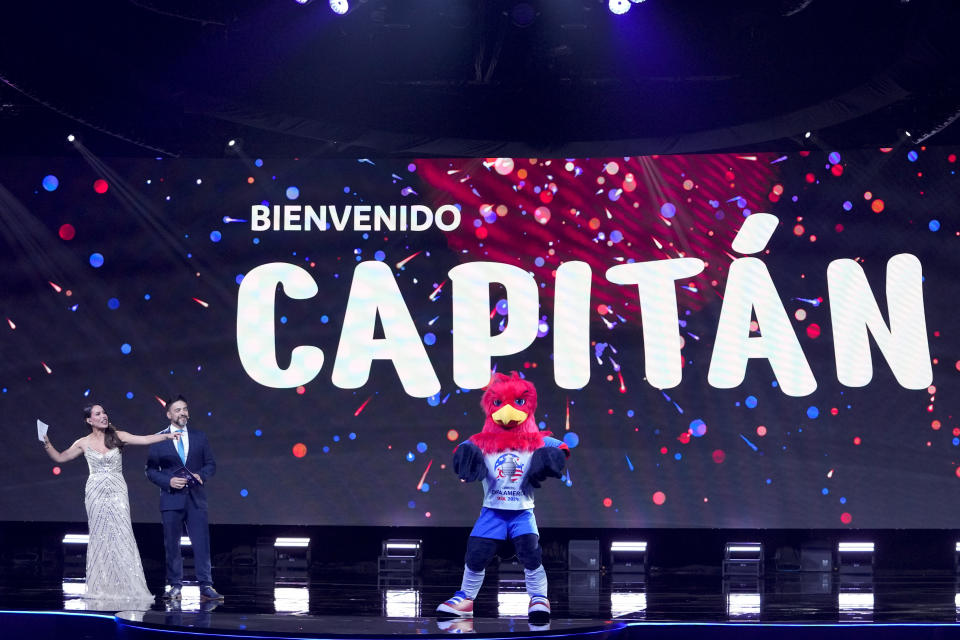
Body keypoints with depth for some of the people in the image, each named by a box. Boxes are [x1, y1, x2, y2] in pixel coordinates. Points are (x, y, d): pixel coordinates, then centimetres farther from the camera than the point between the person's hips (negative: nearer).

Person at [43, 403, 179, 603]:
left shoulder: (117, 436, 4)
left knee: (122, 536, -8)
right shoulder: (84, 443, 5)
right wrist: (47, 444, -1)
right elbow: (60, 457, 13)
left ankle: (130, 586, -7)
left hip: (117, 491, 0)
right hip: (96, 492, 0)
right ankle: (101, 588, 6)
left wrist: (166, 436, -14)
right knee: (99, 537, 2)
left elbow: (144, 439, -3)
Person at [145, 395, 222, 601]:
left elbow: (211, 464, 11)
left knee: (202, 543, -7)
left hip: (196, 498, 1)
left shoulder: (199, 437, 10)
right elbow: (150, 469, 4)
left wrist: (201, 475, -9)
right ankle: (175, 586, 11)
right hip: (171, 498, -1)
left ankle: (206, 586, -7)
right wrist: (168, 481, -12)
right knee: (172, 545, 3)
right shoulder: (159, 439, 4)